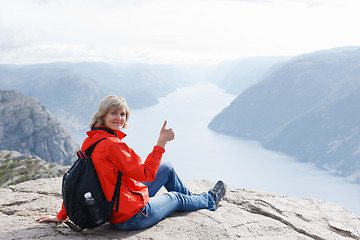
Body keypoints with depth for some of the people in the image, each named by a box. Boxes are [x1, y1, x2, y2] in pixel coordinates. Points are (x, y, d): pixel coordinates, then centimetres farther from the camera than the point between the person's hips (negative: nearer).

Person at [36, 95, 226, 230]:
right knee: (176, 198, 21)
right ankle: (210, 201, 53)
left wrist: (61, 215, 7)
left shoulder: (90, 142, -1)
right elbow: (146, 173, -27)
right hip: (131, 217, -8)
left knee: (167, 169, 23)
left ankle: (191, 198, 51)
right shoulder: (112, 144, -30)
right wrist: (161, 143, -22)